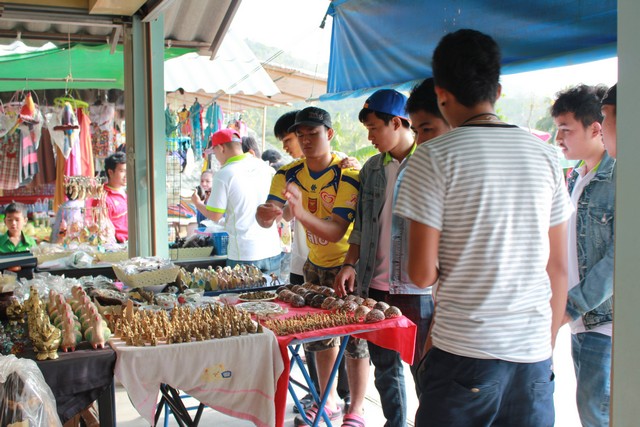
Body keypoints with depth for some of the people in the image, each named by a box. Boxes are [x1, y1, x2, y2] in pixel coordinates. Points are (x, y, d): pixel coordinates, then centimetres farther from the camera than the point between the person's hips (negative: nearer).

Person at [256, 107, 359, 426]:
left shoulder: (347, 175, -22)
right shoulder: (288, 174, -5)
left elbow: (336, 231, -31)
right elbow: (266, 218, -16)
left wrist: (301, 212, -49)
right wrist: (265, 213, -42)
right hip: (316, 264, 6)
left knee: (355, 337, -3)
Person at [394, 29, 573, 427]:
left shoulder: (435, 156, -9)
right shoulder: (545, 154, 5)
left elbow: (422, 273, -11)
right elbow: (559, 267, 8)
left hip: (464, 352, -4)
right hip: (534, 353, 4)